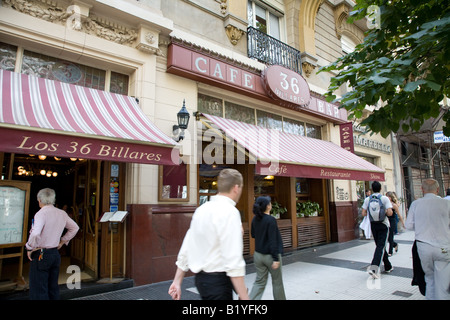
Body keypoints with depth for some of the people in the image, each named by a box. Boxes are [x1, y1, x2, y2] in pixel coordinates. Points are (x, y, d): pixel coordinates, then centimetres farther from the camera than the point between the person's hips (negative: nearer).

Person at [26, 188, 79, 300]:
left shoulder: (41, 214, -17)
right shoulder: (62, 214, 4)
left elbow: (35, 234, -31)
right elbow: (75, 228, 14)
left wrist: (30, 248, -15)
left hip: (41, 254, -6)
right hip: (56, 253, 6)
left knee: (39, 292, 3)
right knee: (53, 288, 19)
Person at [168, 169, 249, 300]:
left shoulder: (201, 209, 5)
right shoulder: (230, 212, -18)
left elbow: (186, 249, 9)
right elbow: (233, 260, -24)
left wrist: (177, 282, 15)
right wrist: (244, 297, -19)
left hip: (200, 278, 9)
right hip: (217, 280, -8)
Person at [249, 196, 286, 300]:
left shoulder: (255, 219, -1)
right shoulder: (271, 220, -20)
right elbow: (273, 241, -22)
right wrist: (276, 259, -19)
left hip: (258, 255, 6)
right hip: (270, 256, -6)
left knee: (259, 282, 12)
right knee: (277, 282, 15)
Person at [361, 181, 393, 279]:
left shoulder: (367, 199, -1)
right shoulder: (384, 198, -9)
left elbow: (363, 213, -3)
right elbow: (390, 213, -17)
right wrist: (384, 212, 5)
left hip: (373, 225, 4)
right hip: (383, 224, -3)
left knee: (379, 245, 17)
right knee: (381, 246, -5)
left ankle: (388, 267, 29)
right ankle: (374, 267, -19)